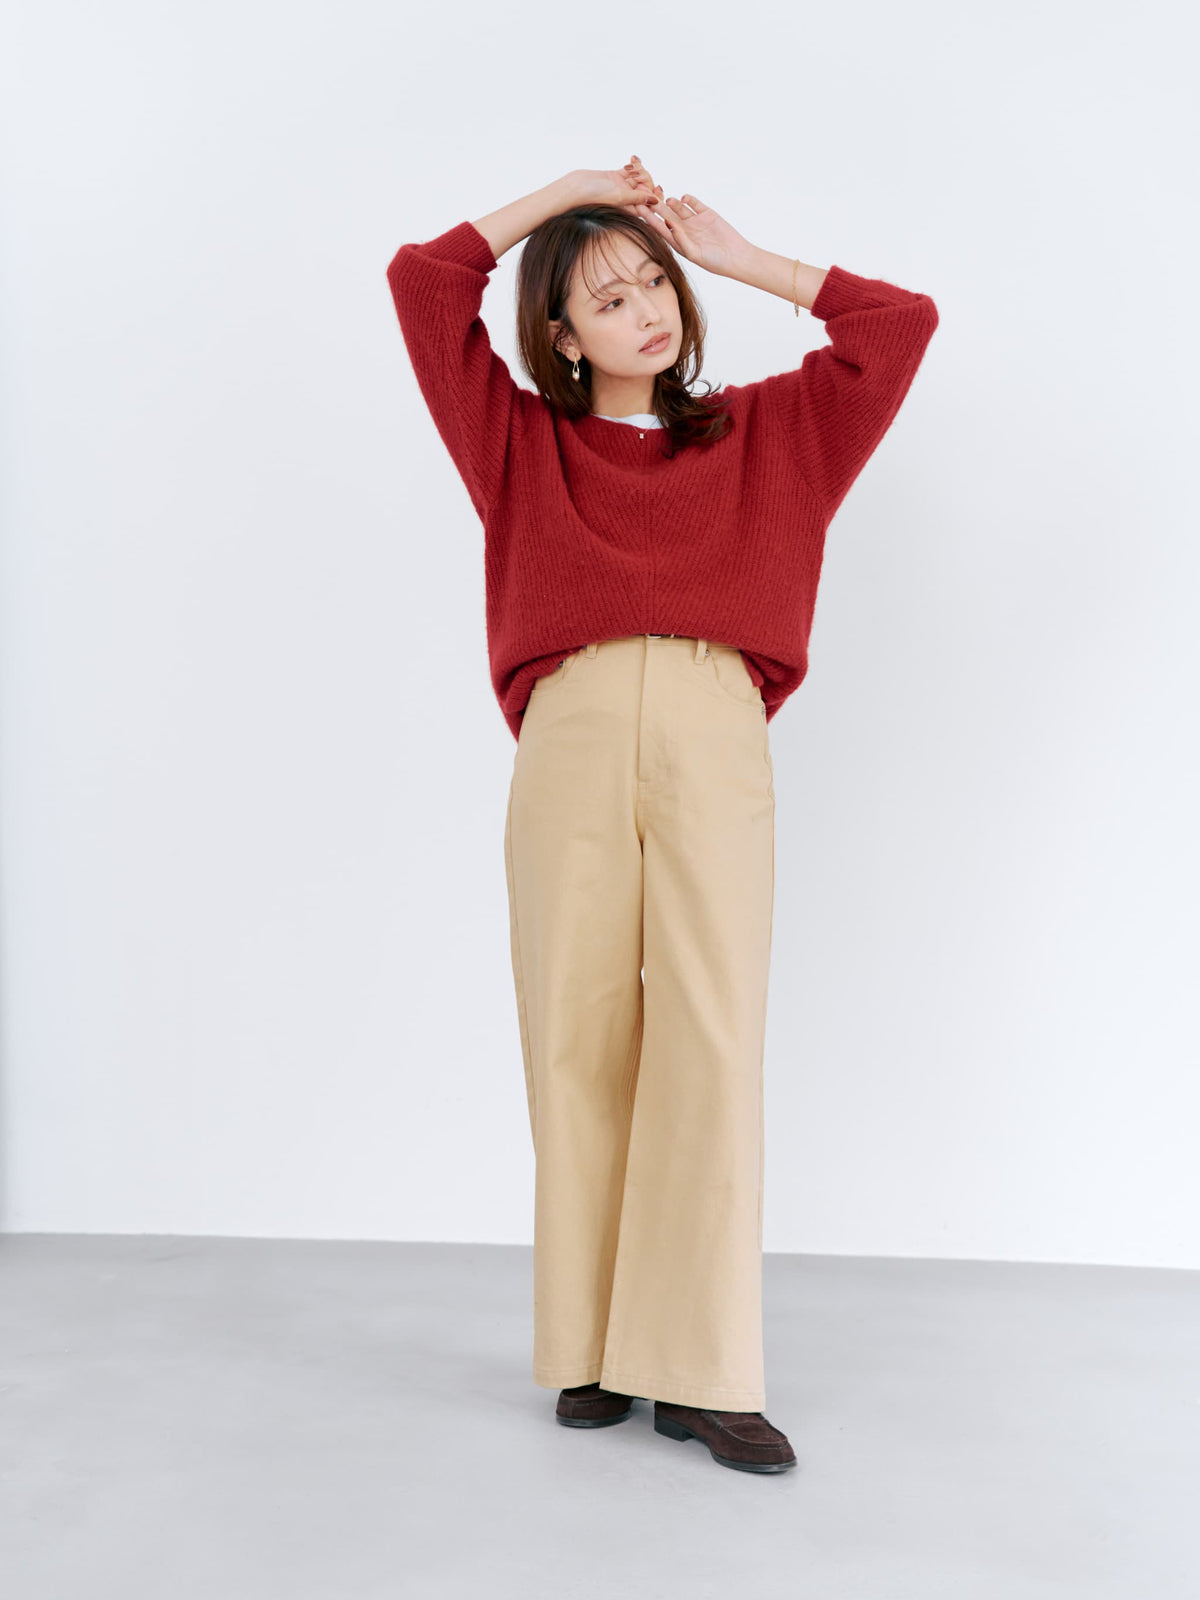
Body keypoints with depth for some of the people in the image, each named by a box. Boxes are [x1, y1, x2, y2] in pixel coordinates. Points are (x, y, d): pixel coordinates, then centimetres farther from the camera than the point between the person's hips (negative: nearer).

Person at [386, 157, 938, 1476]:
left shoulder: (762, 432, 22)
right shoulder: (523, 440, 20)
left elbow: (902, 324, 20)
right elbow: (424, 278, 16)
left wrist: (745, 258, 22)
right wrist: (564, 193, 20)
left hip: (715, 739, 0)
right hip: (571, 738, 0)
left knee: (711, 1041, -8)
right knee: (578, 1041, -4)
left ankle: (702, 1371, -4)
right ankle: (591, 1352, 6)